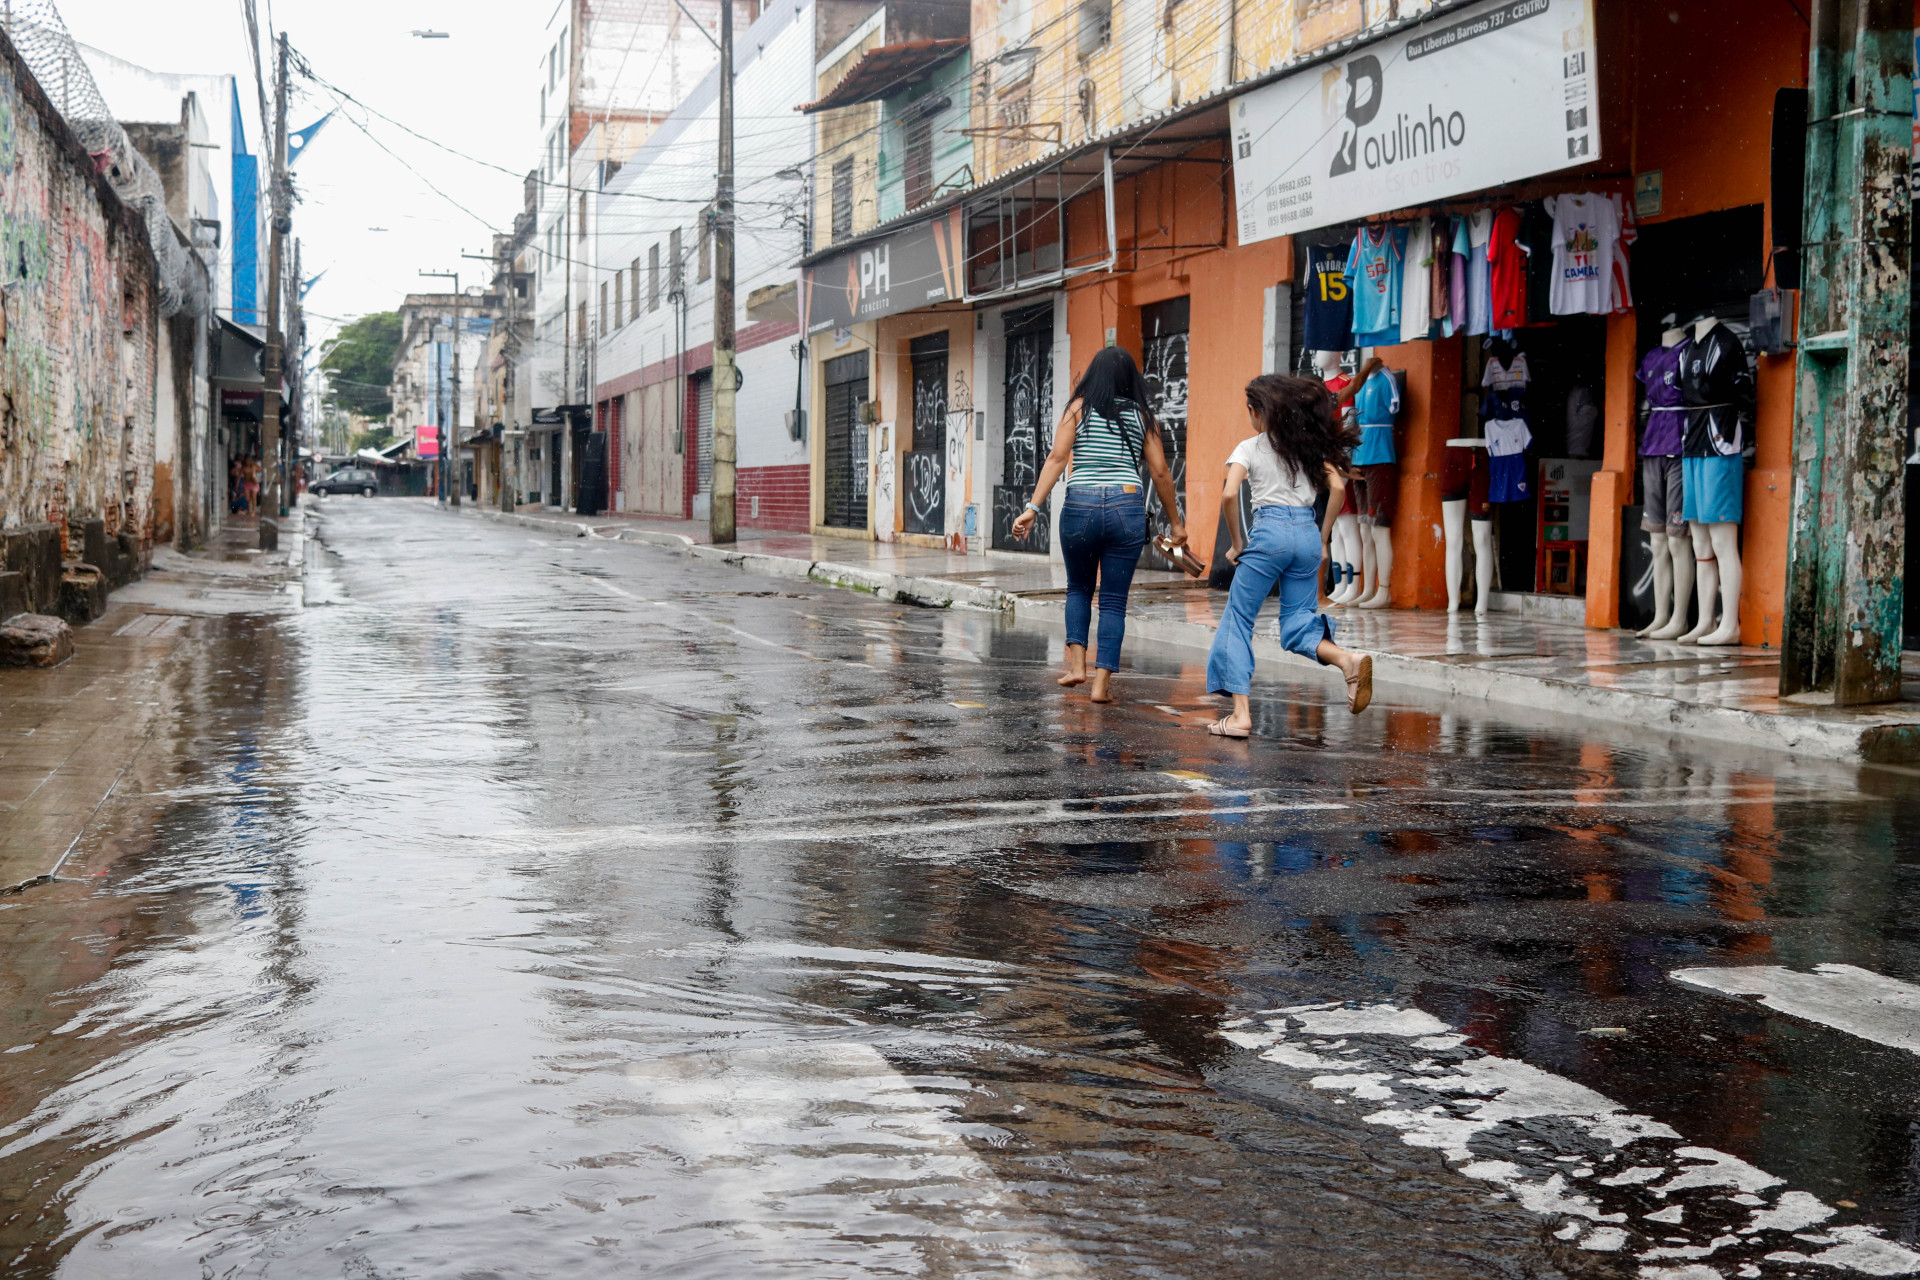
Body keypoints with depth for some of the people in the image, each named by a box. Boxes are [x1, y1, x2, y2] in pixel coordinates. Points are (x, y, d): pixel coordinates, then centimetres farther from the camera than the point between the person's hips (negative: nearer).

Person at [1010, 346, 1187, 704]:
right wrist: (1175, 522, 16)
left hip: (1081, 506, 0)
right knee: (1114, 600, 7)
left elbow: (1057, 458, -4)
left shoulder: (1078, 408, 6)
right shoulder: (1142, 417, 10)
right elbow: (1160, 473, 8)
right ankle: (1102, 683, 2)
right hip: (1127, 508, 0)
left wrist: (1033, 507, -7)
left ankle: (1077, 663, 7)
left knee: (1079, 588, 21)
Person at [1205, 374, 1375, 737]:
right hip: (1307, 533, 5)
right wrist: (1322, 539, 11)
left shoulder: (1249, 448, 3)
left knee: (1238, 619, 5)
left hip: (1269, 530, -4)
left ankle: (1240, 714, -1)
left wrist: (1237, 543, 0)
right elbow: (1337, 488, 5)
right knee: (1296, 623, 10)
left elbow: (1230, 494, -11)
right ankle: (1348, 659, -20)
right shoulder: (1310, 445, 15)